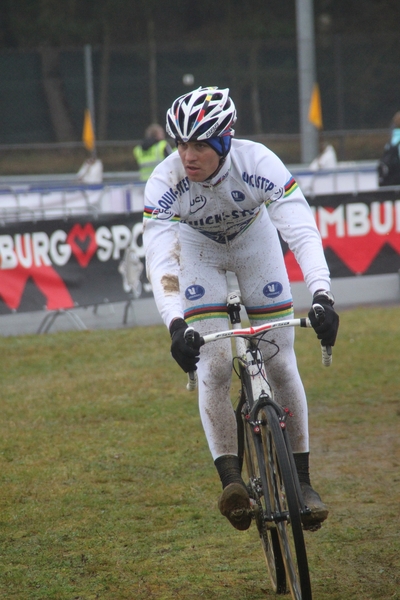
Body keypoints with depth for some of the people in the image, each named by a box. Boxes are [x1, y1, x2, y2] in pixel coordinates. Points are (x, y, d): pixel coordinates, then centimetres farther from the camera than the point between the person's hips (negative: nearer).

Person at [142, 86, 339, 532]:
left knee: (281, 364, -4)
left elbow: (302, 232, -41)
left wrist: (322, 296, -56)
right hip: (197, 246, 0)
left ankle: (301, 480, 7)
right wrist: (176, 326, -55)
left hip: (254, 237, 0)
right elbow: (159, 261, -40)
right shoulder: (164, 182, -33)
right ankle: (231, 479, -12)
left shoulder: (258, 163, -35)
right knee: (213, 369, -16)